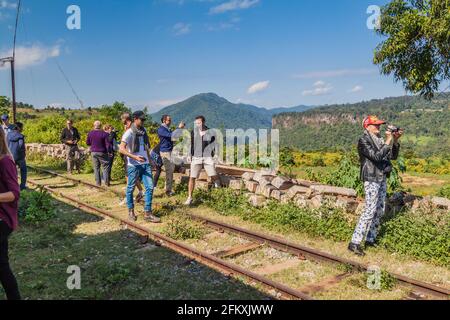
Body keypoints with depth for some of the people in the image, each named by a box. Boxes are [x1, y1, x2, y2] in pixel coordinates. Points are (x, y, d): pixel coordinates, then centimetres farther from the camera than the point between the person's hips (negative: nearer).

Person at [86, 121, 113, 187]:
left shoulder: (90, 133, 1)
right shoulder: (104, 134, -11)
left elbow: (87, 143, 11)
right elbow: (108, 144, -11)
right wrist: (110, 152, -1)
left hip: (93, 152, 4)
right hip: (102, 152, -4)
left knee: (96, 168, 10)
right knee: (105, 167, 4)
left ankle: (98, 183, 11)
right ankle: (106, 182, 1)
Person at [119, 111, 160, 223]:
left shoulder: (143, 130, 10)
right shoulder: (129, 133, -10)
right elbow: (121, 149, -17)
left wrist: (149, 159, 17)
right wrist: (135, 157, -26)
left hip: (145, 164, 6)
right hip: (134, 165, -6)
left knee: (149, 187, -1)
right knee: (131, 188, 8)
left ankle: (148, 213, 5)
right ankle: (131, 211, 26)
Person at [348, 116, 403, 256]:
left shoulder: (379, 139, 11)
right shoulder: (364, 140, -11)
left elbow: (393, 156, 10)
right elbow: (377, 156, -22)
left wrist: (395, 141, -1)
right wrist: (388, 141, -20)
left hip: (382, 179, 8)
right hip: (372, 179, -8)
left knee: (380, 211, 12)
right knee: (370, 211, -11)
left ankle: (370, 239, 24)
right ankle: (355, 243, -6)